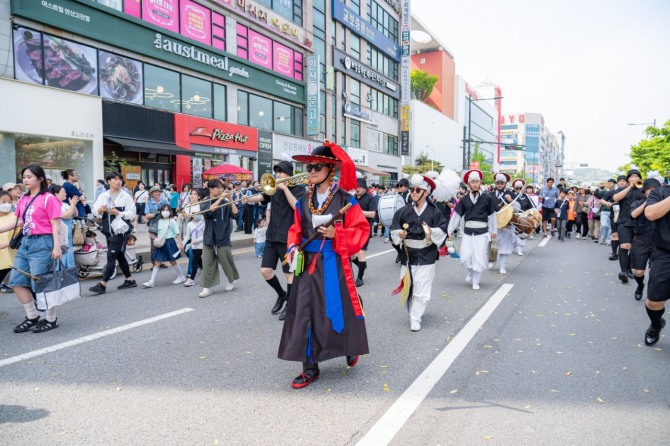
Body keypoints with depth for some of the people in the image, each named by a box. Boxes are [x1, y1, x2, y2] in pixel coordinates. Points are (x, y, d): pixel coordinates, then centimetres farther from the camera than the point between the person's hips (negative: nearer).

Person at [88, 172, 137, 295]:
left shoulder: (126, 196, -3)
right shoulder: (103, 196, 8)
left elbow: (132, 214, -8)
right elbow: (95, 211, 2)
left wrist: (118, 213, -20)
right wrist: (100, 210, -19)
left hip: (121, 230, -5)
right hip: (108, 230, 5)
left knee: (111, 256, -9)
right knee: (119, 255, 13)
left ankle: (102, 285, -6)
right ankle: (130, 280, 26)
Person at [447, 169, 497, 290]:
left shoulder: (487, 198, -3)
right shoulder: (464, 199, 1)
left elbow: (492, 215, 5)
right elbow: (456, 215, 4)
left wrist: (493, 231, 9)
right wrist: (449, 230, 3)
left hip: (482, 232, -1)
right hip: (468, 231, 2)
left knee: (479, 258, 2)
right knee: (465, 257, -1)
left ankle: (475, 281, 20)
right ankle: (470, 273, 30)